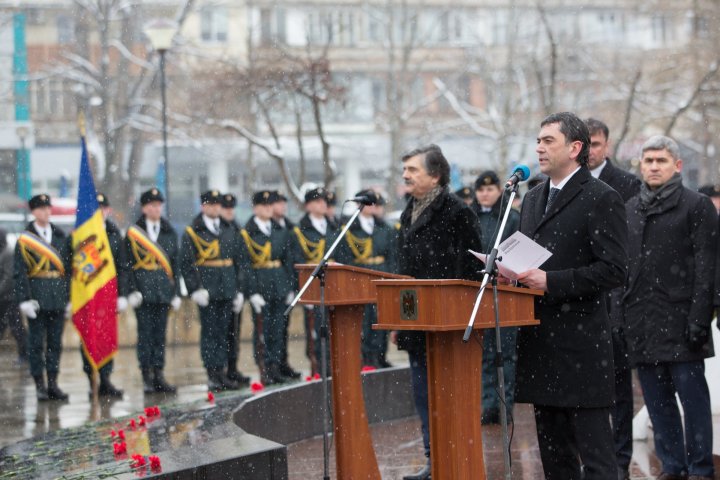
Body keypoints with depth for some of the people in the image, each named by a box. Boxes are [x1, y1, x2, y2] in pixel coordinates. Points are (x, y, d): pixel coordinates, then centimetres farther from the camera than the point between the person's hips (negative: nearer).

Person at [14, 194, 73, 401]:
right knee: (36, 343, 0)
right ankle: (40, 386, 5)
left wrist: (69, 298, 7)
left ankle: (52, 384, 12)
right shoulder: (25, 239, -1)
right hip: (37, 297, -4)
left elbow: (68, 269, 13)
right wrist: (25, 299, -13)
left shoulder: (61, 237, 12)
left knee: (55, 343, 6)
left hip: (58, 297, 4)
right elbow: (19, 272, -5)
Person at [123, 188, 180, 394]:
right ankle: (147, 378, 1)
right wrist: (131, 291, -10)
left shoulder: (169, 233, 13)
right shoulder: (133, 233, 1)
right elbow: (128, 265, -1)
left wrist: (175, 292, 9)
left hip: (163, 290, 3)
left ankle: (158, 376, 9)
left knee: (160, 334, 4)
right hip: (143, 290, -3)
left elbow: (174, 264, 14)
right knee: (145, 334, -3)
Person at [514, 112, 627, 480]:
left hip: (580, 342, -8)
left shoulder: (601, 199, -8)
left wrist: (551, 281, -20)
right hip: (540, 339, 8)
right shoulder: (534, 198, 17)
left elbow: (613, 270, -15)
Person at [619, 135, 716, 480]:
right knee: (657, 400, 8)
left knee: (692, 396, -3)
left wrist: (699, 319, -15)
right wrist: (619, 318, 9)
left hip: (679, 320, -5)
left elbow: (706, 268, -7)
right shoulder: (630, 209, 16)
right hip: (640, 323, 5)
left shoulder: (697, 206, -1)